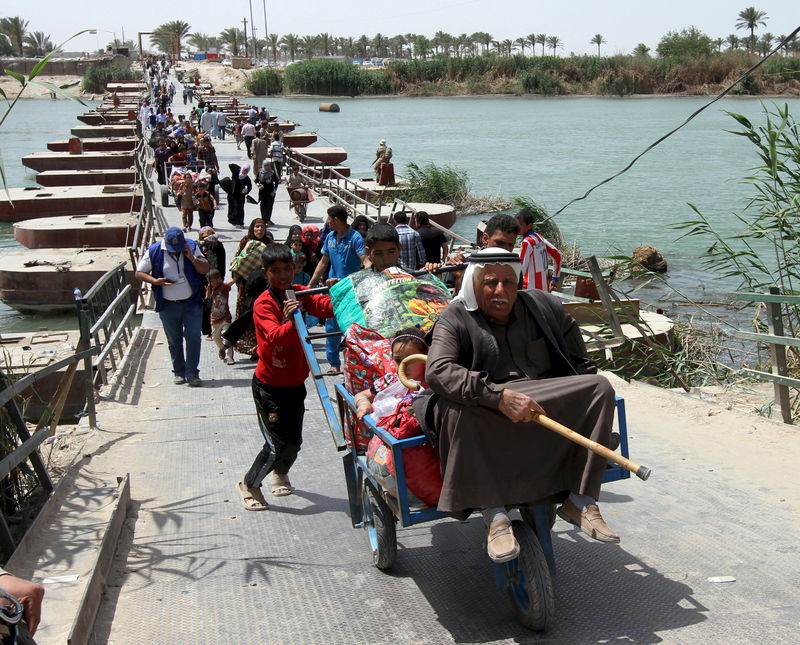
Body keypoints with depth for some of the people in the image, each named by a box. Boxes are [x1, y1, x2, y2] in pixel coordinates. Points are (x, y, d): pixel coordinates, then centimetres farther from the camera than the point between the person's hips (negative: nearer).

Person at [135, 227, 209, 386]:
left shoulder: (191, 247, -4)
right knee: (174, 340, 9)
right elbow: (139, 273, -1)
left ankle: (192, 374, 0)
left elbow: (205, 270, -3)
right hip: (168, 306, 0)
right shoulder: (154, 251, -8)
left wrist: (192, 258, -20)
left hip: (191, 303, 0)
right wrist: (155, 281, -18)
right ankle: (179, 373, 22)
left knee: (194, 337, -6)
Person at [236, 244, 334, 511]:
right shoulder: (263, 304, -17)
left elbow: (326, 307, -16)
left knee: (294, 441, 13)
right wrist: (291, 321, -51)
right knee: (277, 444, -6)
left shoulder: (299, 293, 0)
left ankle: (280, 472, 44)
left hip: (295, 383, 6)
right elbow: (276, 336, -33)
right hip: (269, 386, -5)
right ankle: (248, 486, 18)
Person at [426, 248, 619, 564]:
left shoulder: (544, 306, 11)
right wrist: (499, 397, -33)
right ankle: (494, 514, -30)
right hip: (487, 413, -4)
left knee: (600, 387, -17)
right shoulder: (454, 320, -3)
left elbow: (580, 364, 22)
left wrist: (589, 396, 7)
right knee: (458, 411, -36)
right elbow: (438, 371, -23)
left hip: (548, 403, 4)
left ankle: (580, 502, -16)